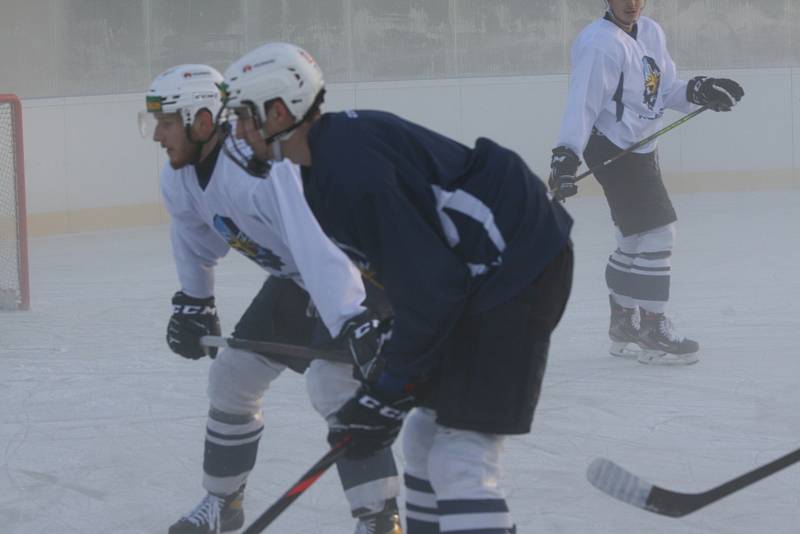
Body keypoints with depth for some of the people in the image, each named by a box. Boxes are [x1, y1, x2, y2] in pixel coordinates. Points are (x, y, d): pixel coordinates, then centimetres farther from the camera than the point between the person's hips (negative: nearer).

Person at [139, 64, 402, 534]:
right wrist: (193, 304, 18)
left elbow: (318, 245, -49)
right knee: (233, 373, 11)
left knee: (332, 382, -27)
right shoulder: (181, 178, -7)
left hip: (359, 271, -9)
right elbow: (195, 241, 15)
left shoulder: (267, 164, -37)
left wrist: (351, 324, -58)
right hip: (294, 280, 9)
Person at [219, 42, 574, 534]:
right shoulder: (329, 155, 11)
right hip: (477, 268, 11)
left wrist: (388, 391, -16)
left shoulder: (352, 168, -22)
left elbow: (426, 284, -23)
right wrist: (383, 352, 17)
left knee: (461, 457, -14)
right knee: (428, 432, 19)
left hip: (518, 266, -11)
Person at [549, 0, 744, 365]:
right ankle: (651, 331, -7)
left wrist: (698, 92, -5)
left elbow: (665, 90, 14)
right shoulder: (600, 44, -18)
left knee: (634, 240, 17)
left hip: (639, 149, 9)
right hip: (611, 150, -9)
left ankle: (624, 327, 29)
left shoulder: (651, 33, 9)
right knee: (657, 232, -12)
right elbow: (582, 103, -24)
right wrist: (565, 156, -31)